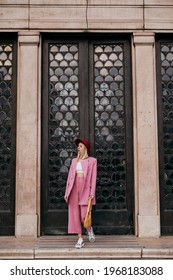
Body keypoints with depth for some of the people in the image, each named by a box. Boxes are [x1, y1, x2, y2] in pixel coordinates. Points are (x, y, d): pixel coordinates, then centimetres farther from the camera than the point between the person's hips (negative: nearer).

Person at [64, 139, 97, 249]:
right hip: (74, 189, 4)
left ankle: (90, 230, 23)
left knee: (84, 215, -9)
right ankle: (80, 239, 10)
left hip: (85, 189, -4)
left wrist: (92, 193, -9)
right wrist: (67, 192, 8)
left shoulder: (92, 160, 3)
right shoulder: (74, 160, 15)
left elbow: (93, 177, -1)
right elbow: (70, 176, 13)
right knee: (75, 215, 2)